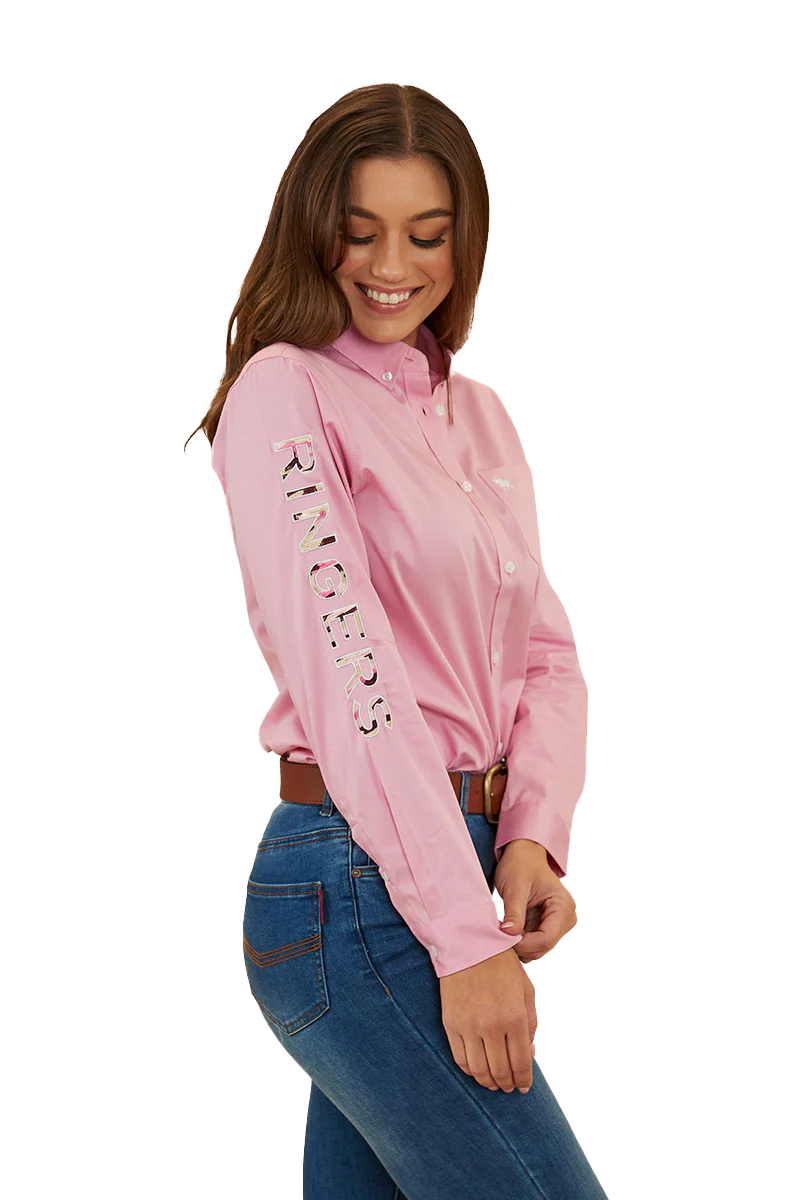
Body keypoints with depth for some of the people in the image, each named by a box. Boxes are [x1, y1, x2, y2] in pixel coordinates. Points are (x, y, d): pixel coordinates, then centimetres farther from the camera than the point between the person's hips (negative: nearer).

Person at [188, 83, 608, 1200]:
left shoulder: (480, 415, 16)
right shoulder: (285, 392, -8)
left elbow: (544, 653, 12)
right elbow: (342, 668, -17)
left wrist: (535, 835, -7)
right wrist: (463, 938, -20)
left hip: (459, 864, 7)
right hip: (358, 886, -7)